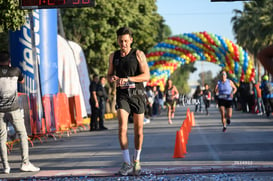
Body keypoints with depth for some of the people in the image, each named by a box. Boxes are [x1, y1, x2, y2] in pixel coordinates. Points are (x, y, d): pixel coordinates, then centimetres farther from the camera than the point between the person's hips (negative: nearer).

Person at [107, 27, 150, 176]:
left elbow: (146, 76, -12)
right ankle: (126, 163, -16)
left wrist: (127, 79, -24)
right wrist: (112, 78, -8)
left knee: (138, 130, 5)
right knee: (122, 127, -17)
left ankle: (137, 161, 23)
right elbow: (109, 75, 18)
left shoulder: (138, 54, -4)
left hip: (137, 94, -1)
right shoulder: (113, 56, 7)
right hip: (122, 95, 1)